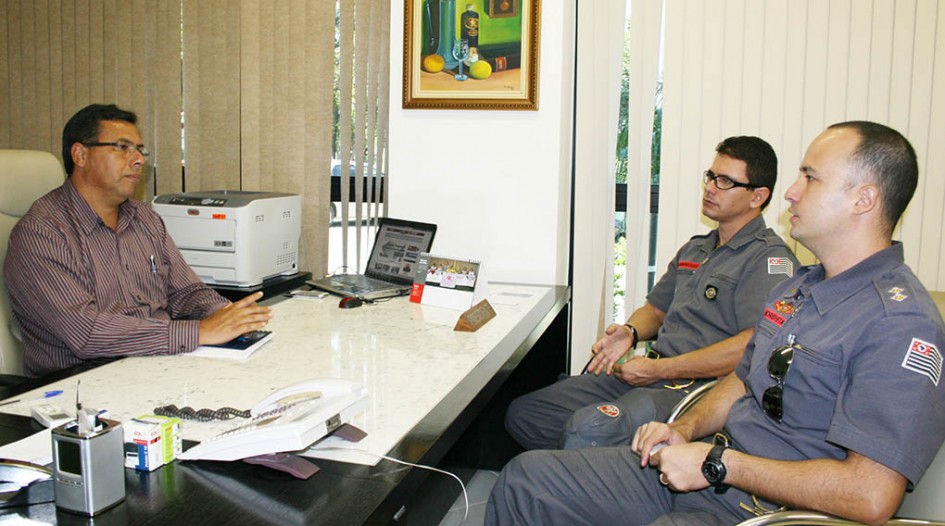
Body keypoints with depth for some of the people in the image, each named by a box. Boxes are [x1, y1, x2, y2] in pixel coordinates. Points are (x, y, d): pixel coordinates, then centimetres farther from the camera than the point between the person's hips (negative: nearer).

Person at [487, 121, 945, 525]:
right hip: (705, 466, 9)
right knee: (524, 477, 1)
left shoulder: (901, 322, -17)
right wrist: (686, 429, 2)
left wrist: (717, 464, -19)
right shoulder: (798, 287, 14)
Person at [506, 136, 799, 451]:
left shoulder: (770, 258, -7)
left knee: (586, 430, -33)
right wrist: (630, 332, 2)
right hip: (648, 376, 8)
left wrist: (658, 369, -17)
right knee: (522, 413, -3)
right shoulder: (694, 249, 22)